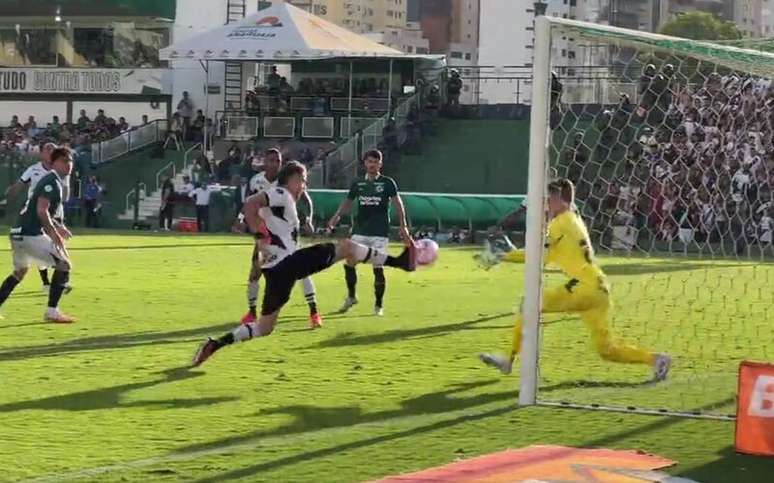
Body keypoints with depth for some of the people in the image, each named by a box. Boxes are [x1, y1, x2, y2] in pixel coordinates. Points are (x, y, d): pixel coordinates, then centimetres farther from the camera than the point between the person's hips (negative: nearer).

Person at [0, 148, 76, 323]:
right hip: (30, 234, -10)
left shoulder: (49, 180, 21)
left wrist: (57, 226, 23)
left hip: (18, 233, 10)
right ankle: (52, 312, -8)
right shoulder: (52, 182, -10)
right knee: (63, 265, -6)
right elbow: (41, 211, -21)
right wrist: (54, 233, -16)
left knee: (19, 272, 26)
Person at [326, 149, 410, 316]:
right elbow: (347, 202, 9)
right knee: (349, 263, -3)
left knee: (378, 267, -5)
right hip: (360, 231, 3)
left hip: (380, 233, -3)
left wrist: (403, 226, -12)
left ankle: (379, 305, 6)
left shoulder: (387, 183, 0)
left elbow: (398, 203, -4)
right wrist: (337, 216, -10)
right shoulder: (357, 184, 10)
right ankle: (351, 296, 18)